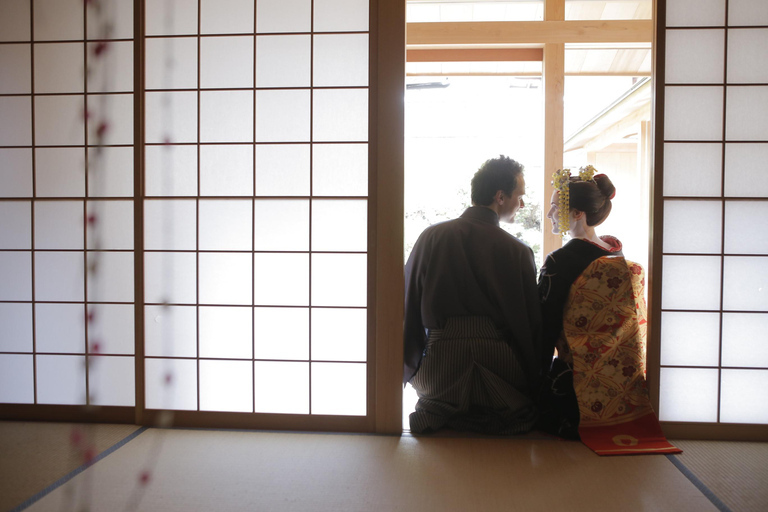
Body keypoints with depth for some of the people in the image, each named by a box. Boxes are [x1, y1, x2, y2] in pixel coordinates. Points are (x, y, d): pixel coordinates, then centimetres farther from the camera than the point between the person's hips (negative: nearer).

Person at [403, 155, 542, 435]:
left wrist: (407, 368, 15)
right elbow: (530, 324, -1)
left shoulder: (431, 237, -1)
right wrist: (532, 384, 13)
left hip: (439, 369, 2)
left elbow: (409, 307, 3)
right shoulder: (518, 251, -8)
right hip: (499, 367, -2)